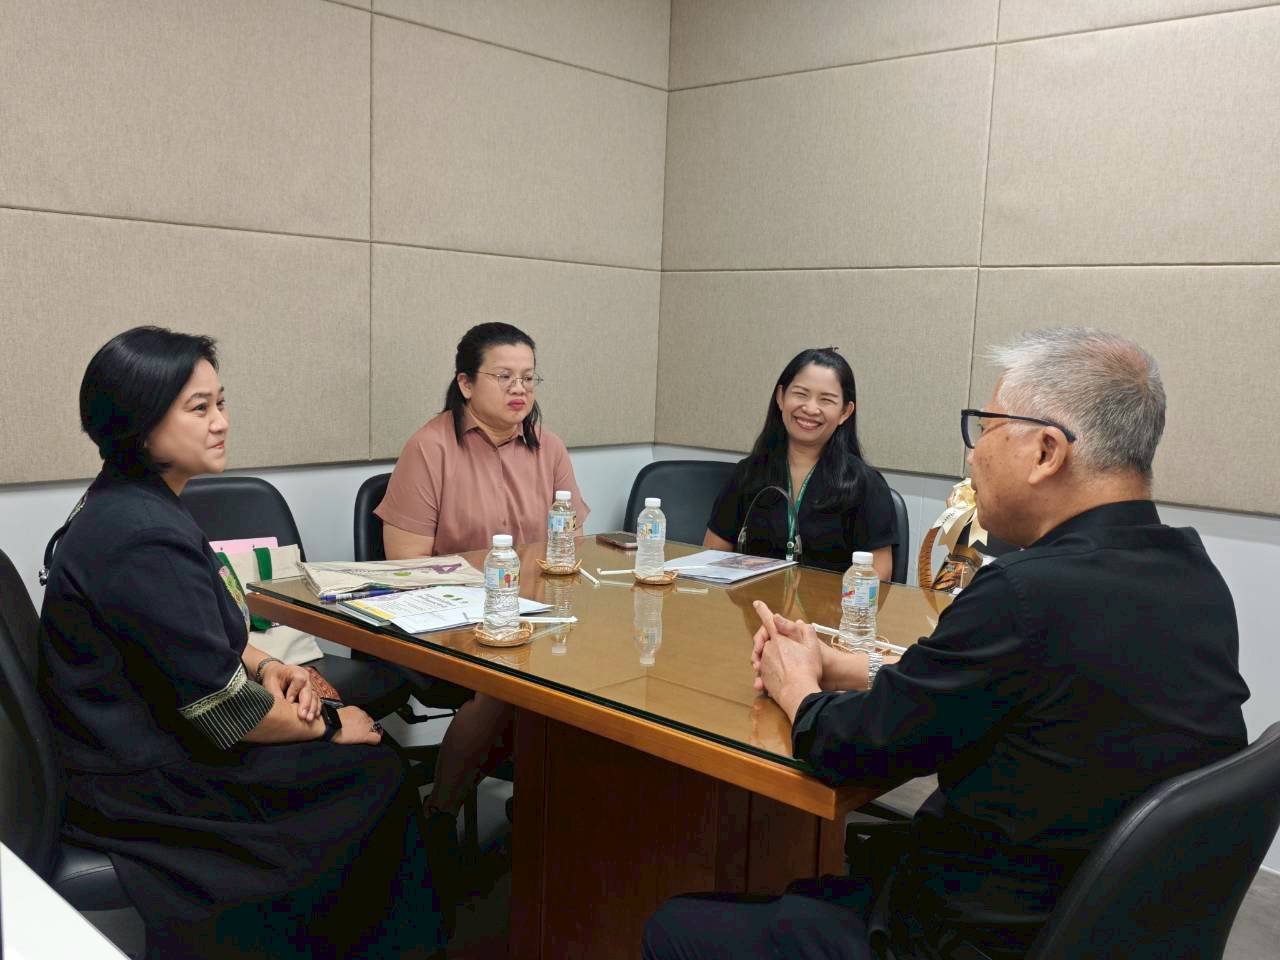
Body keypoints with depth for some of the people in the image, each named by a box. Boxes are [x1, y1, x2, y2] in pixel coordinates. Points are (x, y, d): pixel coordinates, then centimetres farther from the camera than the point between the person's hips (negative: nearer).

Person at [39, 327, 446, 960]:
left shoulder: (125, 505, 4)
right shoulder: (144, 539, -28)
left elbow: (195, 634, 16)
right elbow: (223, 709, -24)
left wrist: (263, 665, -1)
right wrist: (327, 726, -8)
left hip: (136, 739, 9)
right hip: (139, 786, -9)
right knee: (377, 775, 0)